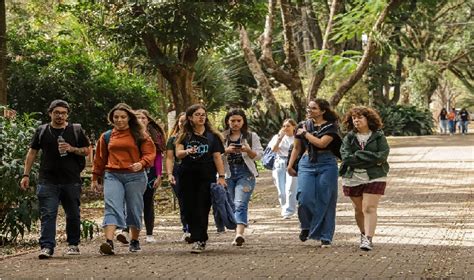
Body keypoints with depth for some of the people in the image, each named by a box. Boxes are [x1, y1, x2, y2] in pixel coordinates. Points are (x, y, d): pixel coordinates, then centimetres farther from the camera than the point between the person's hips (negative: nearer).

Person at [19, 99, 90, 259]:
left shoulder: (76, 130, 8)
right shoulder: (42, 131, 10)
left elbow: (87, 151, 10)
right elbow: (32, 153, 12)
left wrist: (72, 149, -10)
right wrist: (26, 175, 5)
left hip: (71, 180, 1)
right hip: (48, 181, 0)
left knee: (73, 214, 8)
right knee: (47, 214, -9)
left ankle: (73, 244, 23)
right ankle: (47, 247, -14)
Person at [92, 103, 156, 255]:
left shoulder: (139, 135, 5)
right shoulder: (106, 137, 14)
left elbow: (150, 153, 0)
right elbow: (100, 159, 19)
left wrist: (141, 163, -20)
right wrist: (96, 178, 19)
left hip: (135, 176, -1)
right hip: (112, 176, 1)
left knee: (134, 209, 7)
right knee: (112, 207, -15)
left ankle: (134, 241, 24)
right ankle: (109, 242, -28)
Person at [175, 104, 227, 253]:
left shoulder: (212, 136, 7)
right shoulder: (184, 136, 8)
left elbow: (217, 157, 5)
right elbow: (178, 153, -4)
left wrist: (221, 176, -4)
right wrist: (187, 152, -27)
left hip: (207, 176, -2)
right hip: (187, 176, 2)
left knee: (202, 208, -8)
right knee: (189, 208, 2)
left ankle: (199, 241, -9)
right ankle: (199, 237, 14)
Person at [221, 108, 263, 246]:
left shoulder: (251, 136, 8)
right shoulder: (222, 137, 11)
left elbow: (259, 155, 5)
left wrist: (248, 150, -14)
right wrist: (226, 151, -11)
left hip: (245, 174, -3)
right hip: (228, 174, 3)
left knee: (240, 204, -19)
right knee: (231, 206, 5)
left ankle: (239, 234, -32)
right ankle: (238, 234, 15)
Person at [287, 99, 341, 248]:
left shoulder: (330, 127, -1)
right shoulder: (303, 126, 12)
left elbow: (321, 143, -17)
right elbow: (297, 148, 20)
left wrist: (305, 133, -6)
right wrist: (290, 165, 11)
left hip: (326, 164, -3)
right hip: (307, 163, 3)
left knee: (325, 201, -2)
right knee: (304, 198, -13)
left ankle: (325, 238, 6)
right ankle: (306, 227, 14)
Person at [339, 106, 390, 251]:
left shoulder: (379, 137, 0)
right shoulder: (348, 138, 3)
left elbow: (382, 156, -13)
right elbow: (346, 158, -11)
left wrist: (358, 155, -15)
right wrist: (371, 159, -14)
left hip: (374, 178, -3)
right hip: (353, 178, 3)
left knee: (369, 208, -12)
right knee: (358, 209, 12)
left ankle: (368, 239, -17)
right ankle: (363, 234, 31)